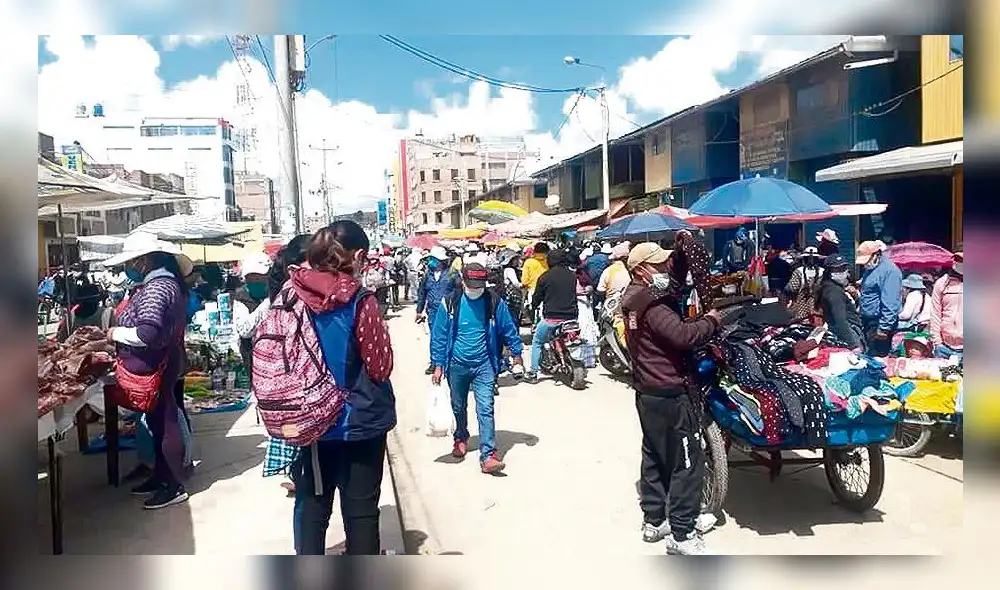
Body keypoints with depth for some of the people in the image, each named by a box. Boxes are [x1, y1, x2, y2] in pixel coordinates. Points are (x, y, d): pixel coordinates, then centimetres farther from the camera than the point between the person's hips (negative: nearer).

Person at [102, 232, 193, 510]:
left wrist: (115, 333, -15)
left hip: (154, 371, -10)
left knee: (163, 424, 0)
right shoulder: (162, 282, 10)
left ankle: (175, 486, 12)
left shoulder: (156, 288, -22)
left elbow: (146, 334, -31)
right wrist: (119, 331, 10)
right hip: (160, 366, 10)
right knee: (159, 422, 19)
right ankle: (161, 476, 33)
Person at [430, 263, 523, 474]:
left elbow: (509, 329, 6)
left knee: (485, 409, -10)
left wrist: (516, 354, 10)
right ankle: (461, 439, 43)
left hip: (484, 364, -1)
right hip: (457, 365, 1)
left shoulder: (495, 303, -7)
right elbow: (439, 336, -2)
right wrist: (438, 365, -3)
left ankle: (488, 455, -9)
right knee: (458, 407, 18)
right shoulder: (450, 303, -7)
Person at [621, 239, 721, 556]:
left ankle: (653, 521, 29)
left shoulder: (636, 296, 10)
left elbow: (680, 268, 18)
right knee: (687, 462, -1)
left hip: (648, 391, 10)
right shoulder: (651, 303, -20)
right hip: (670, 393, -10)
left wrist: (684, 246, 0)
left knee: (655, 456, 18)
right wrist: (711, 321, -14)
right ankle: (682, 534, 6)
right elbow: (681, 335, -31)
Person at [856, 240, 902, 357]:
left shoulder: (889, 270, -17)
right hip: (868, 322, 10)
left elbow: (890, 303, -22)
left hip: (879, 322, -10)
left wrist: (884, 328, -23)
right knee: (868, 354, 15)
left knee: (878, 356, -3)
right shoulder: (870, 269, 13)